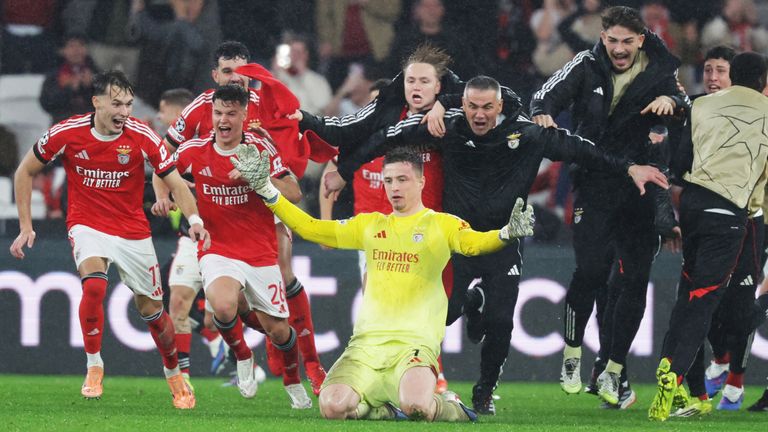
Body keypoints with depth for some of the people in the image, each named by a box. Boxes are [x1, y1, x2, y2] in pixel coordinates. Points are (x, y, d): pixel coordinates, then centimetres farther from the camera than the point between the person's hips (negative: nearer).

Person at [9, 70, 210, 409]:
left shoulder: (142, 137, -14)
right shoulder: (67, 133, -14)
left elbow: (176, 183, -13)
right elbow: (25, 172, 1)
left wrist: (194, 219, -32)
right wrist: (26, 226, -3)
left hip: (133, 231, 1)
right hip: (87, 225, -1)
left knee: (151, 310, 7)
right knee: (94, 284, -30)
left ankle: (174, 374, 34)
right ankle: (94, 366, -13)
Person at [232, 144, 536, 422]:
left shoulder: (441, 224, 6)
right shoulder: (370, 225, 18)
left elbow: (474, 243, -12)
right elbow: (311, 228, 21)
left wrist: (507, 233, -35)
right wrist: (266, 190, 15)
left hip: (415, 341, -4)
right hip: (366, 342, 4)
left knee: (416, 405, -33)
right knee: (332, 406, -22)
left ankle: (451, 409, 4)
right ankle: (385, 411, 9)